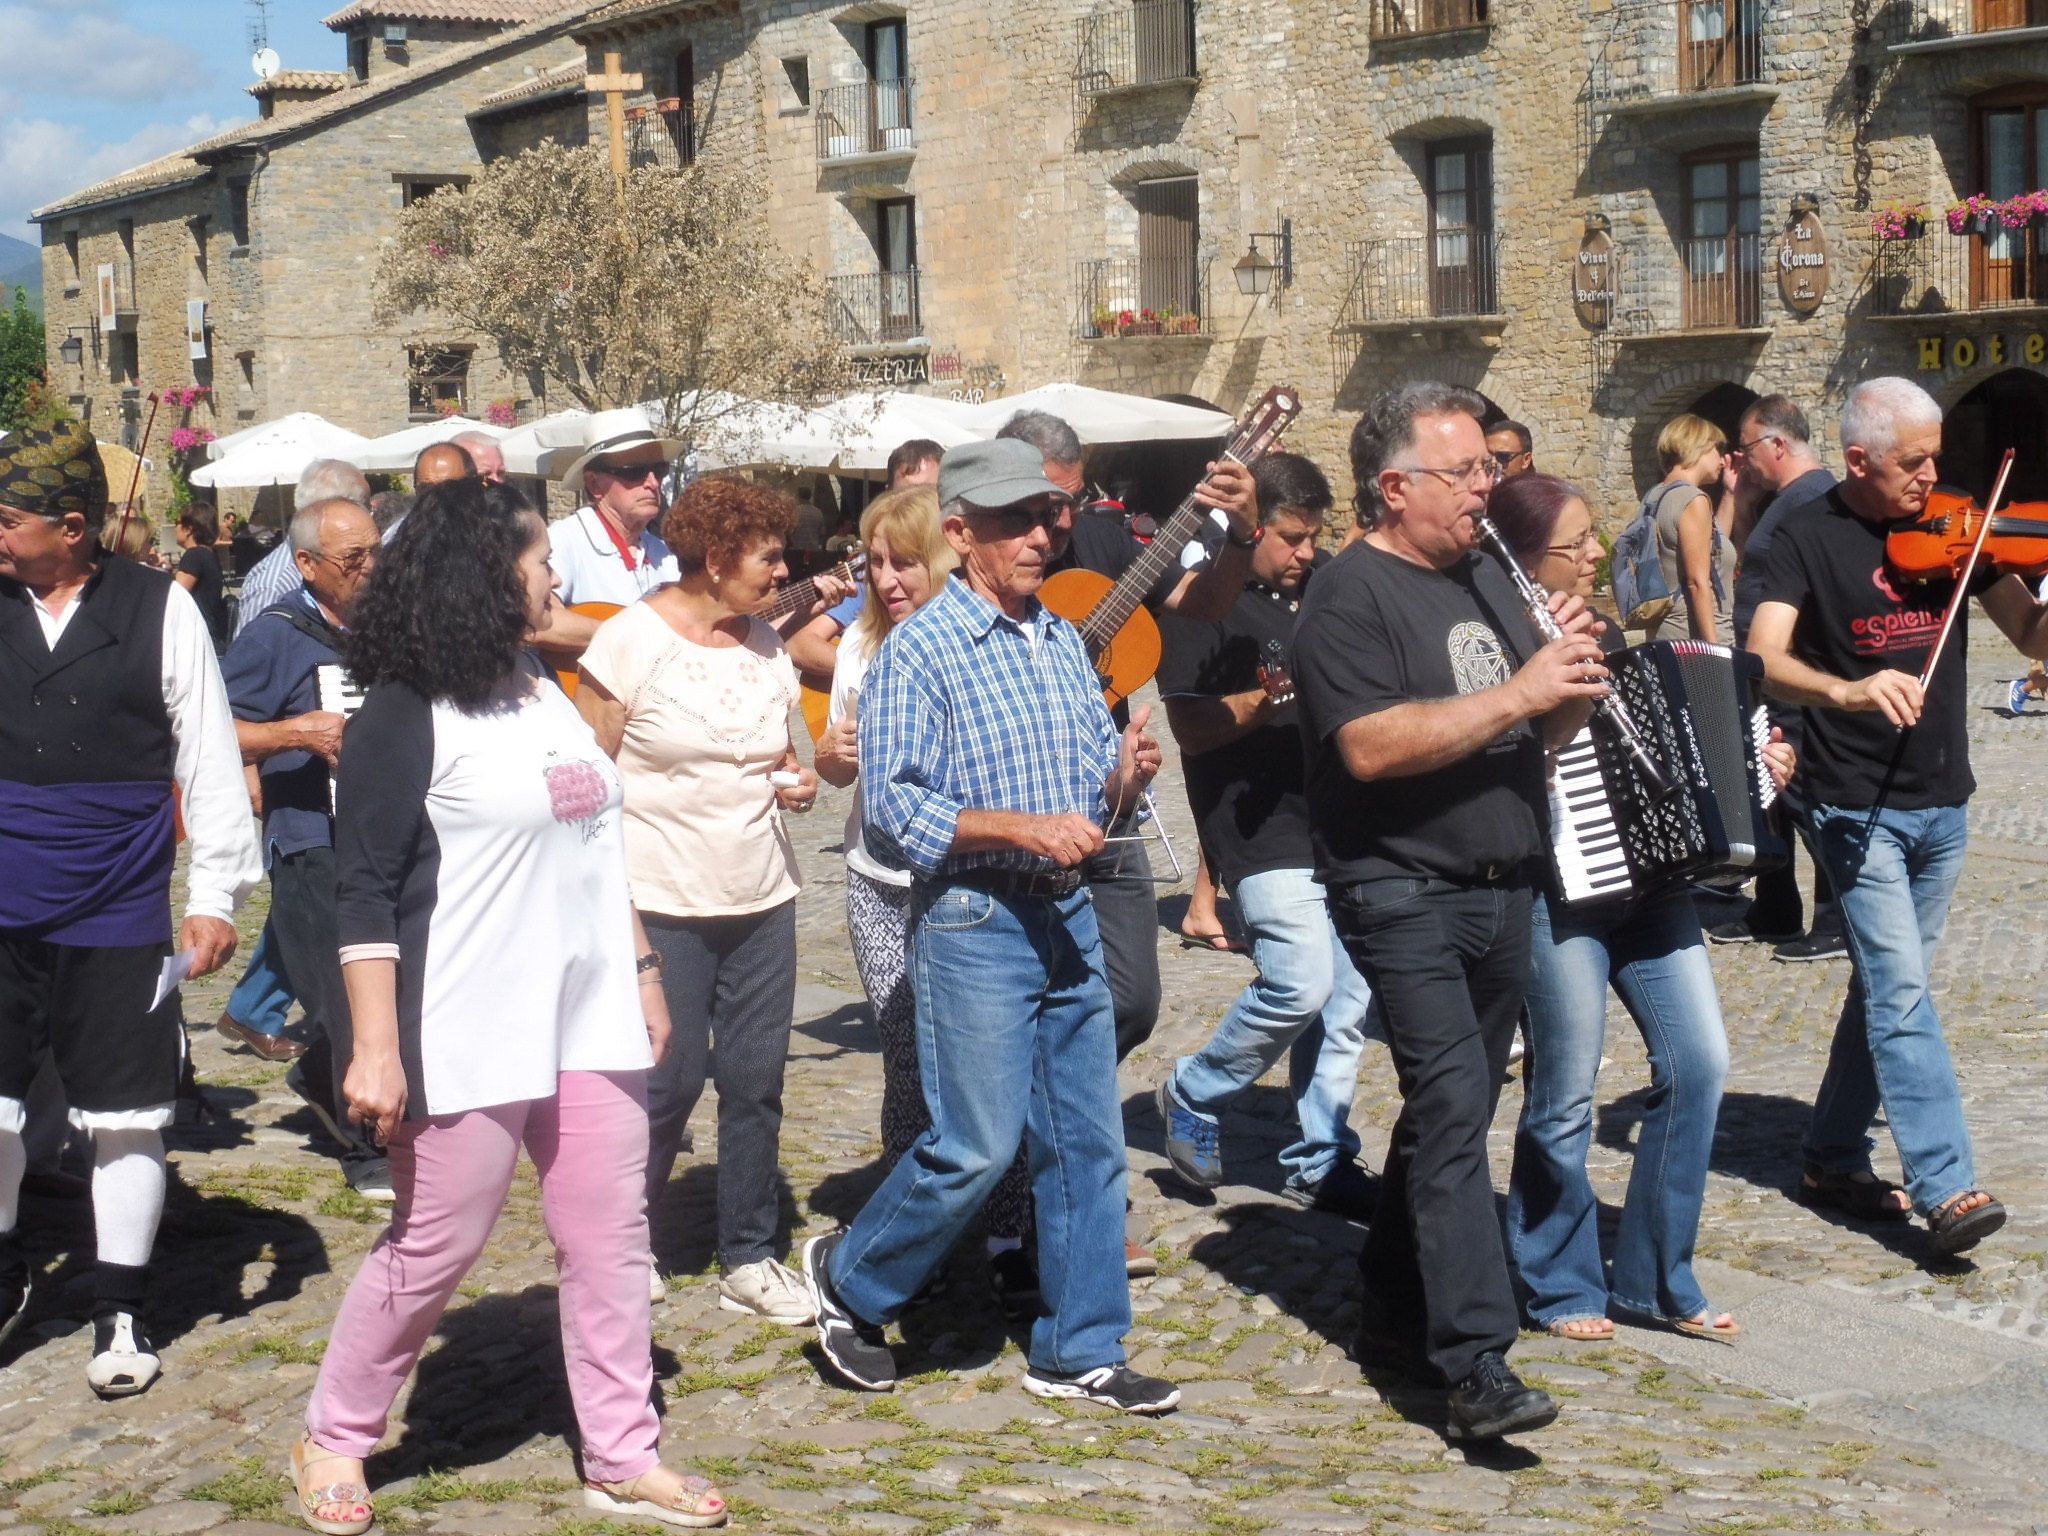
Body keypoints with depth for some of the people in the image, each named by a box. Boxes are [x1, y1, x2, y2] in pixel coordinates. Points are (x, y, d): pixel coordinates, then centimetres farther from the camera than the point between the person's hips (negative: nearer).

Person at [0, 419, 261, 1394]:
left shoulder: (160, 609, -6)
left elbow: (209, 757, -2)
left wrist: (216, 892, -4)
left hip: (118, 919, -2)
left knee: (126, 1118, 5)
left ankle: (120, 1313, 20)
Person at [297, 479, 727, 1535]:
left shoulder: (548, 699, 14)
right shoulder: (407, 717, -10)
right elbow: (366, 891, -14)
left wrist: (641, 969, 19)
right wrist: (375, 1047, -19)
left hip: (591, 1022, 7)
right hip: (473, 1040, -7)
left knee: (609, 1241, 6)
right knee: (431, 1249, 2)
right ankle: (333, 1439, 21)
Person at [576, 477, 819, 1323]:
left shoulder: (766, 648, 9)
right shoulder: (631, 640, -9)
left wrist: (798, 780, 0)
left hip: (762, 899, 5)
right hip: (662, 902, -5)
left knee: (757, 1079, 5)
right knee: (670, 1080, 0)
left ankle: (750, 1259, 17)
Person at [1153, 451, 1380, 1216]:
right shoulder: (1203, 602, -7)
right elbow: (1190, 727, -14)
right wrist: (1271, 699, -26)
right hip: (1262, 828, -7)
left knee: (1348, 996, 6)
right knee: (1301, 984, -17)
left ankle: (1320, 1163, 17)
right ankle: (1192, 1095, 7)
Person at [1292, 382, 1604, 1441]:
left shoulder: (1486, 578, 15)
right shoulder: (1351, 595, -11)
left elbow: (1549, 729, 18)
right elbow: (1372, 746, -24)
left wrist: (1572, 672, -4)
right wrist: (1516, 692, -23)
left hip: (1501, 890, 8)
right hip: (1403, 894, -8)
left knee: (1452, 1106, 15)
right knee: (1453, 1109, -14)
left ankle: (1394, 1303, 29)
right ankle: (1476, 1367, -16)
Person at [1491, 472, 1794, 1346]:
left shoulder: (1605, 636, 13)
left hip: (1648, 882, 7)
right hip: (1558, 893, -7)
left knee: (1698, 1063, 3)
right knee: (1564, 1099, 2)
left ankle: (1655, 1280, 17)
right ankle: (1559, 1286, 21)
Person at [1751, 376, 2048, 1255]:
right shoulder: (1811, 540, -7)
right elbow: (1764, 660, -19)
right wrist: (1846, 691, -37)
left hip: (1942, 804, 5)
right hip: (1858, 808, -5)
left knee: (1887, 986, 13)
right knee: (1903, 990, -11)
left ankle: (1832, 1159, 26)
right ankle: (1947, 1188, -11)